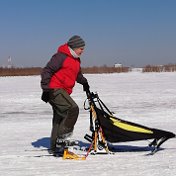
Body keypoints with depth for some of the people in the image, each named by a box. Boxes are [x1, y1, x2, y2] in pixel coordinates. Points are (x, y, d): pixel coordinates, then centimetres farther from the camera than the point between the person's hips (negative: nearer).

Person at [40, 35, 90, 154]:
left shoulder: (76, 60, 17)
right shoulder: (61, 56, -13)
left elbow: (78, 74, 35)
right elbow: (47, 71, -16)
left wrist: (84, 82, 18)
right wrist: (46, 89, -20)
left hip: (63, 92, 10)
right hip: (55, 90, -10)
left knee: (60, 118, 13)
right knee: (73, 109, -23)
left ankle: (55, 146, 20)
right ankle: (61, 137, -19)